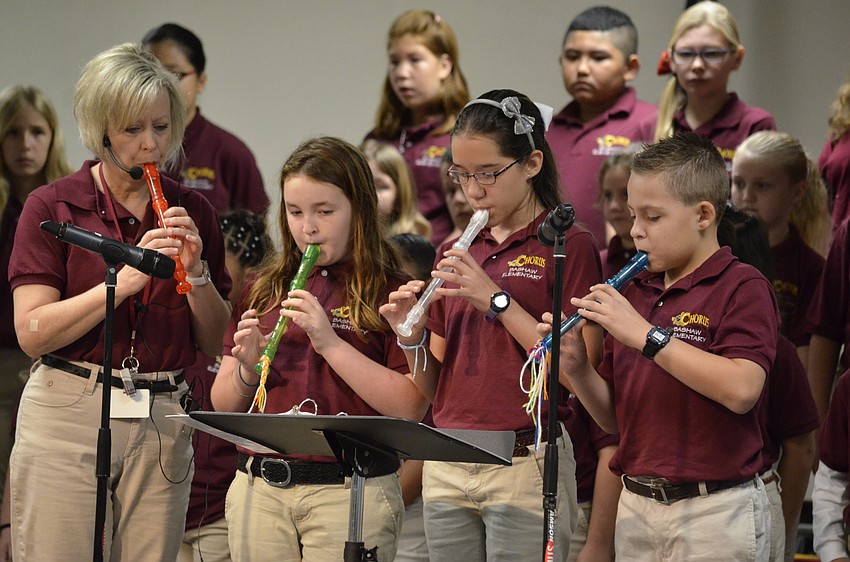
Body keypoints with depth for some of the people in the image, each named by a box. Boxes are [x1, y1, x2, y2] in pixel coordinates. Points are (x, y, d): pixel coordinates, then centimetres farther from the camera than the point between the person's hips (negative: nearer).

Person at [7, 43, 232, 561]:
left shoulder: (193, 213, 11)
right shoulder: (53, 207, 1)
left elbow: (216, 343, 12)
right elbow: (32, 332, -9)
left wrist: (196, 272, -6)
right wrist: (126, 278, -16)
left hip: (162, 424, 3)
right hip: (67, 417, -3)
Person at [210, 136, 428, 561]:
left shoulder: (389, 293, -2)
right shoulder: (262, 291, 12)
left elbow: (411, 407, -12)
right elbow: (222, 405, 15)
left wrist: (331, 343, -15)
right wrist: (247, 369, -6)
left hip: (349, 491, -4)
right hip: (258, 489, 4)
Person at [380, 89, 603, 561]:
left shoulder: (569, 247, -3)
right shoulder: (455, 254, 13)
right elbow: (432, 390, 15)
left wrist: (497, 300, -16)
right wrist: (414, 337, -4)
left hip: (526, 465, -5)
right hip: (446, 469, 5)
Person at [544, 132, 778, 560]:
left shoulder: (742, 288, -7)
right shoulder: (635, 293, 11)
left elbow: (741, 389, -24)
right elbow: (612, 418, 14)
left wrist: (647, 334, -21)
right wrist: (575, 365, -5)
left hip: (713, 510, -6)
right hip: (636, 508, 6)